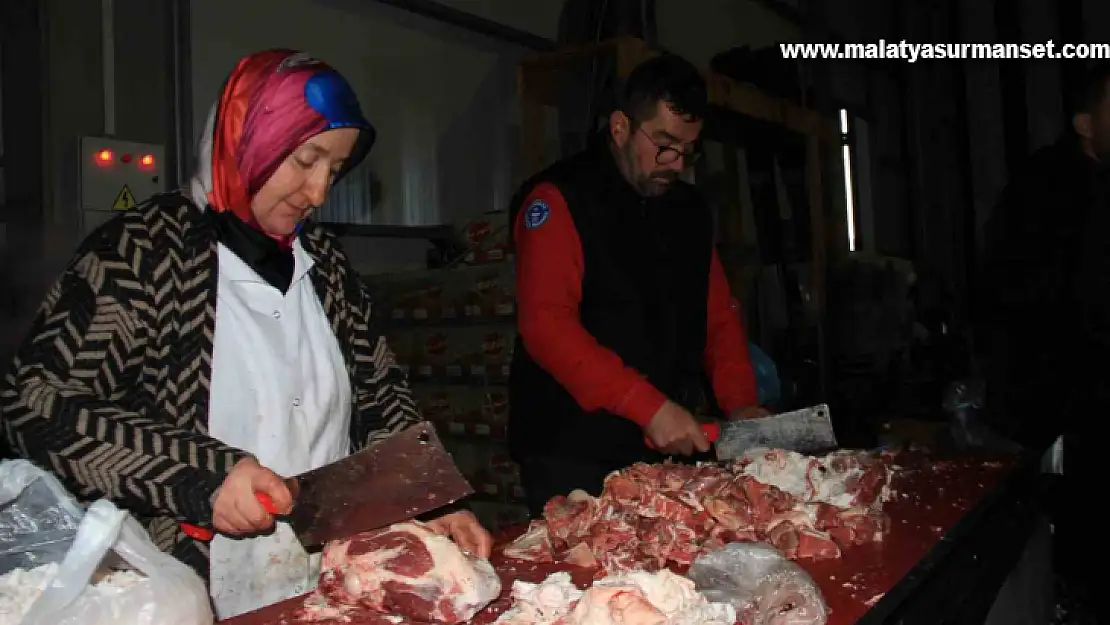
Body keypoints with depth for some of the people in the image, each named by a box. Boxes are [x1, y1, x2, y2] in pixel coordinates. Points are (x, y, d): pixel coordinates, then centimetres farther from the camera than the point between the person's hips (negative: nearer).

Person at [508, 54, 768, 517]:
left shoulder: (690, 209, 12)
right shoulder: (559, 199, -10)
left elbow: (719, 314, 14)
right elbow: (545, 323, -21)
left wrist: (740, 403, -2)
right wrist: (648, 406, -25)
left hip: (671, 446, 7)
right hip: (574, 456, -6)